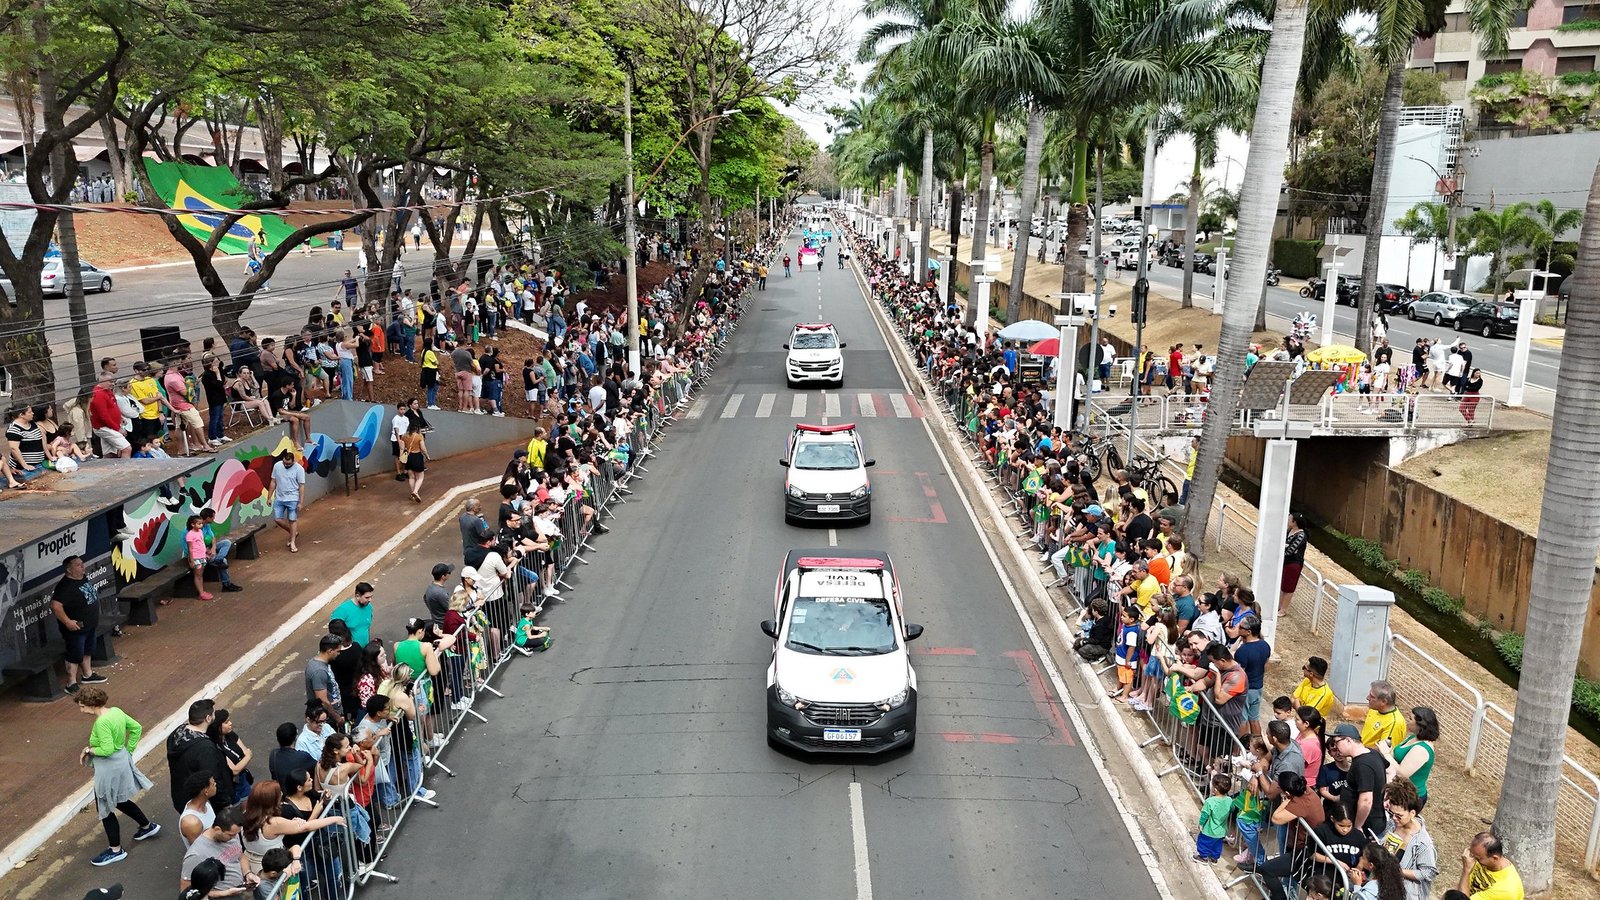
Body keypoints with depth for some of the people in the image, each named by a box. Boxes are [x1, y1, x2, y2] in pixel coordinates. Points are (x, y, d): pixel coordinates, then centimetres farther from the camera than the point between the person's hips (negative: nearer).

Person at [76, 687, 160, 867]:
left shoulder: (102, 722, -28)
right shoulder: (116, 711, -1)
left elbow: (107, 749, -30)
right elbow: (136, 727, 9)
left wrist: (89, 750, -14)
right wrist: (129, 750, 11)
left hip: (109, 769, -9)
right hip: (122, 762, 9)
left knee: (106, 809, 9)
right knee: (120, 801, 28)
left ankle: (115, 850, 22)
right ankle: (148, 826, 41)